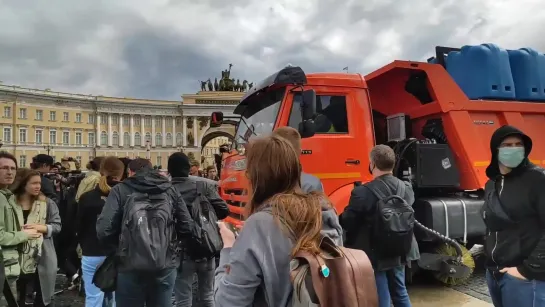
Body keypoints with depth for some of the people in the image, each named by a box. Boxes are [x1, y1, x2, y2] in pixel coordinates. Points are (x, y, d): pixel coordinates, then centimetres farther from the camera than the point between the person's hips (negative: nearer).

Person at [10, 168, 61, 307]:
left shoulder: (47, 203, -1)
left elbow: (57, 225, -3)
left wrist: (41, 227, -19)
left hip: (42, 258, 0)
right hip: (18, 257, 0)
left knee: (42, 296, 11)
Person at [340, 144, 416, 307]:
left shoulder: (363, 192, -26)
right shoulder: (406, 188, -4)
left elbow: (347, 223, -17)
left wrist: (340, 217, 5)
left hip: (375, 256, -6)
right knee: (400, 294, 23)